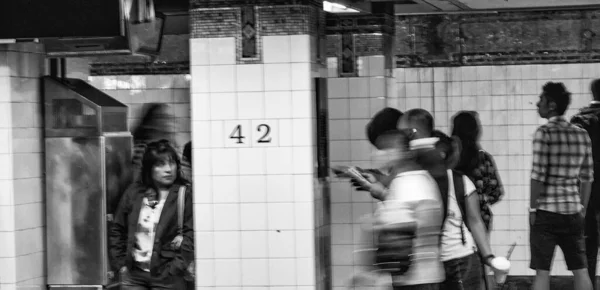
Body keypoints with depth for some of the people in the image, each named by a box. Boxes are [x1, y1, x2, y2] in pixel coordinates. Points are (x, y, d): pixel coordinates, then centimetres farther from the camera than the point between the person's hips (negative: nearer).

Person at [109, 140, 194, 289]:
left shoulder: (185, 194, -4)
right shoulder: (134, 193, 8)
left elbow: (191, 234, -11)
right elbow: (117, 230, 15)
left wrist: (175, 268, -16)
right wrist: (120, 263, 7)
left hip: (167, 277, -4)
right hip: (134, 274, 4)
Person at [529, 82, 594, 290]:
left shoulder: (545, 133, -9)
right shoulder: (581, 134, 8)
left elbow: (538, 175, -12)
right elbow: (587, 178, 10)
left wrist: (533, 208, -5)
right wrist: (582, 209, 17)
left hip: (546, 211, -5)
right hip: (573, 212, 5)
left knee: (542, 271, 0)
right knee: (580, 270, 7)